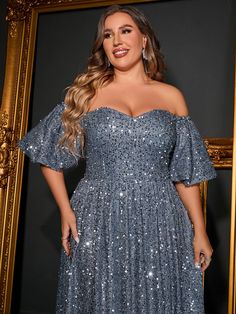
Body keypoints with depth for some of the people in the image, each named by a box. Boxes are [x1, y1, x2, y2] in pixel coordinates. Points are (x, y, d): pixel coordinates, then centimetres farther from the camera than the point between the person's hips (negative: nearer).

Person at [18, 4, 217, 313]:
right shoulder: (87, 93, 7)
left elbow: (186, 171, 8)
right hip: (97, 225, 0)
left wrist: (199, 230, 2)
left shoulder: (171, 96, 8)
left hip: (160, 228, 1)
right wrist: (65, 210, 0)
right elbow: (49, 154, 10)